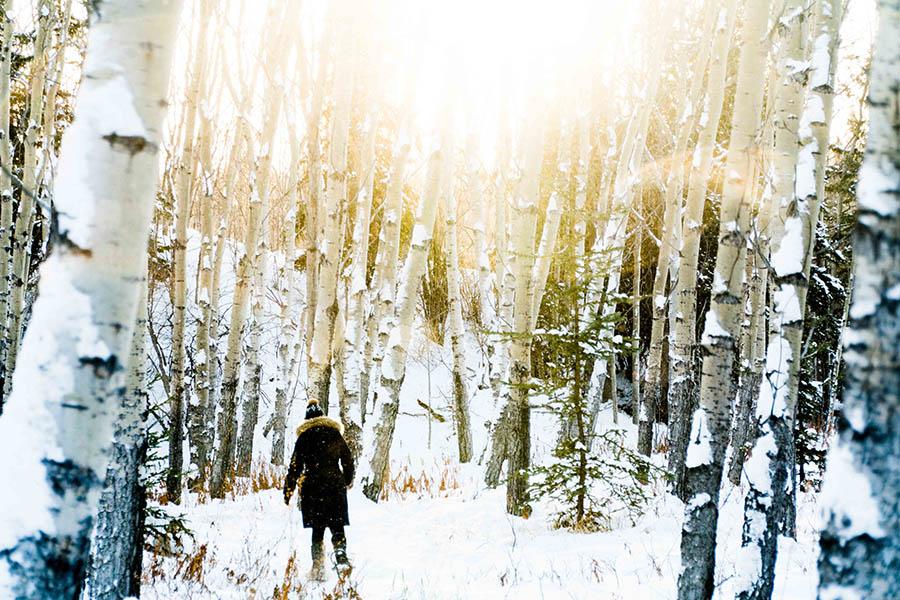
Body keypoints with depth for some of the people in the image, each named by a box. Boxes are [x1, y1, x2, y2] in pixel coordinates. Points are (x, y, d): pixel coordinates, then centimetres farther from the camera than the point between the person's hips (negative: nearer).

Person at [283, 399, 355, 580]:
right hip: (335, 485, 1)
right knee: (337, 526, 1)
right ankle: (341, 558, -21)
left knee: (318, 529, 7)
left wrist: (288, 491, 4)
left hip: (312, 487, -1)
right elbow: (348, 459, 13)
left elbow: (295, 466, -1)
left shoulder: (304, 437, 0)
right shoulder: (335, 434, 6)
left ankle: (318, 567, 3)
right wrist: (348, 480, 29)